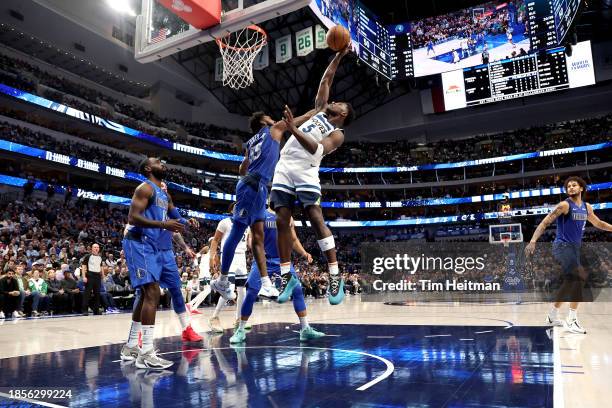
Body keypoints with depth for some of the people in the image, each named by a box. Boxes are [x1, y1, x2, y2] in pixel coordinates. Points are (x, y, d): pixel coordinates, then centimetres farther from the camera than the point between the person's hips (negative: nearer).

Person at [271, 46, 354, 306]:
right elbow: (326, 80, 29)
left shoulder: (337, 134, 4)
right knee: (282, 221, -1)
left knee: (316, 218, -15)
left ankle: (335, 276, -11)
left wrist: (294, 130, -25)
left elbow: (317, 149, -16)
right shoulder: (320, 111, 24)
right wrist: (339, 56, 25)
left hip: (305, 171, -6)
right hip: (284, 167, 6)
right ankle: (286, 276, 5)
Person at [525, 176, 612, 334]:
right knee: (579, 278, -19)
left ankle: (552, 315, 22)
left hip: (575, 248, 8)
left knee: (569, 282, 9)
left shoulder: (587, 207, 11)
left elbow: (598, 223, 29)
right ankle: (572, 320, -13)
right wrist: (533, 241, -26)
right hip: (562, 246, -8)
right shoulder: (565, 205, -10)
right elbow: (545, 223, -16)